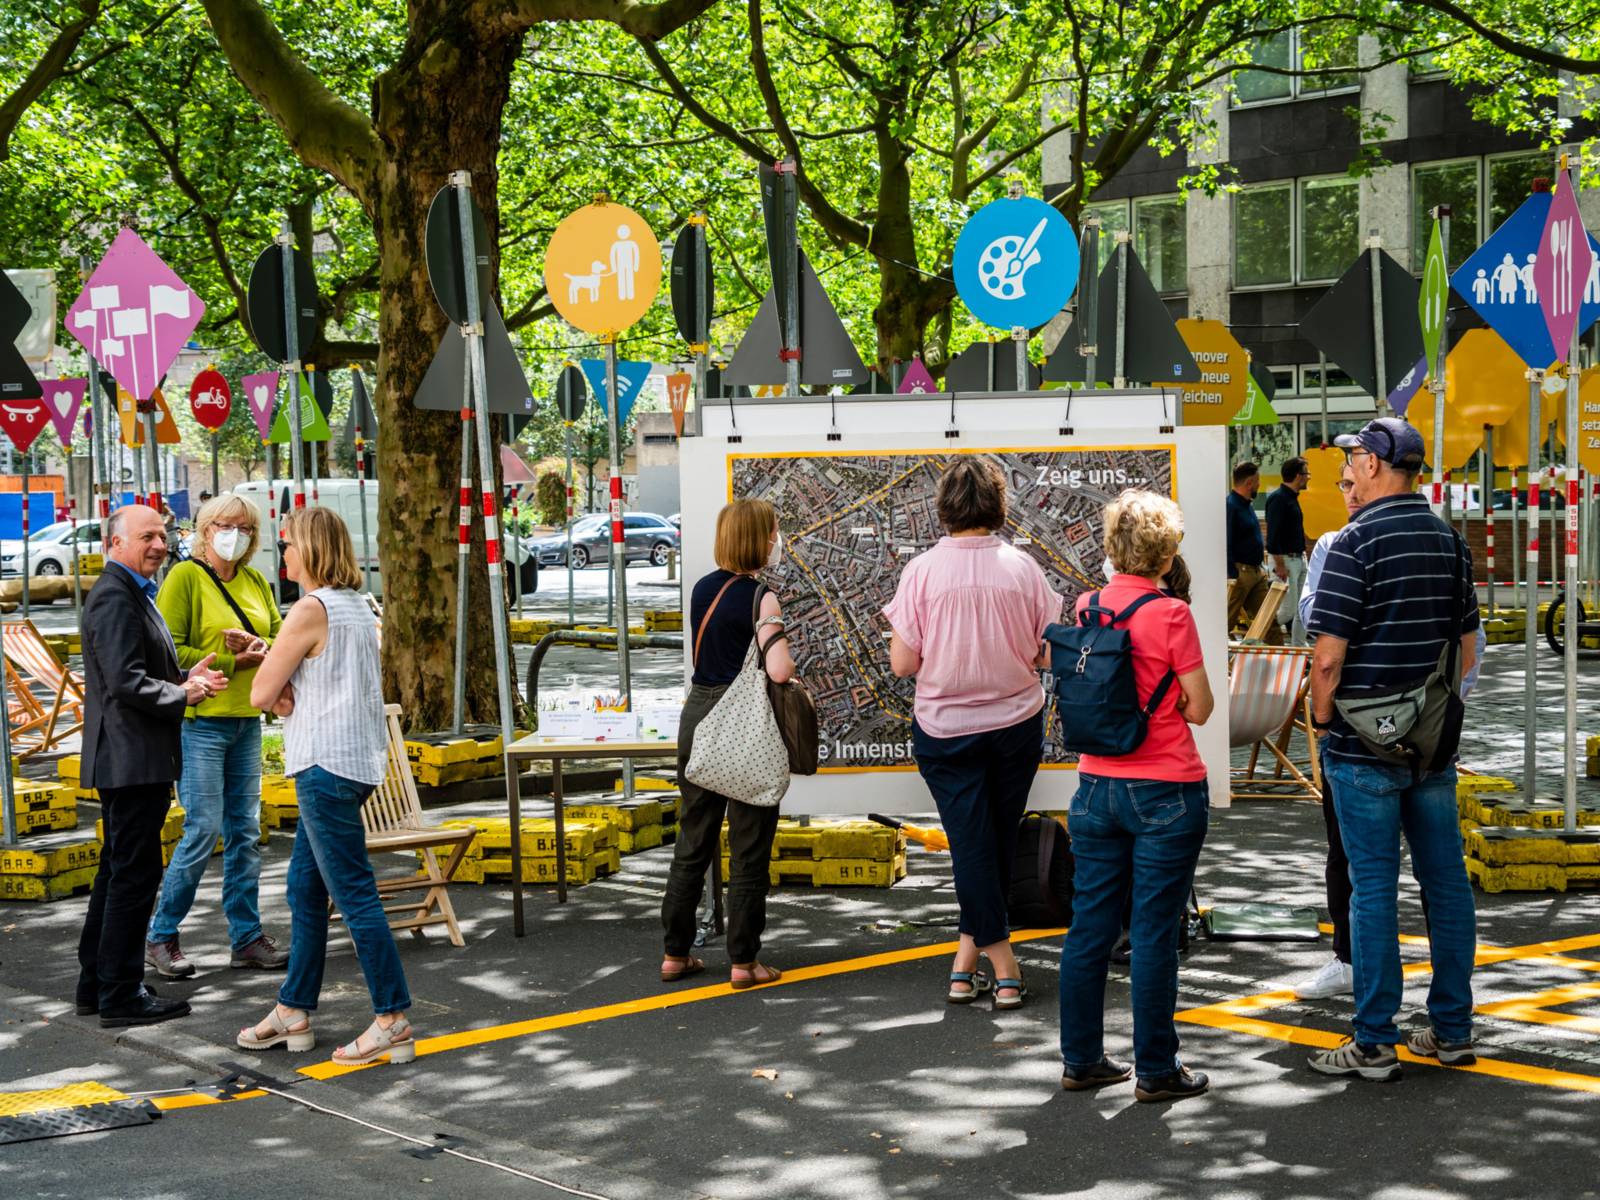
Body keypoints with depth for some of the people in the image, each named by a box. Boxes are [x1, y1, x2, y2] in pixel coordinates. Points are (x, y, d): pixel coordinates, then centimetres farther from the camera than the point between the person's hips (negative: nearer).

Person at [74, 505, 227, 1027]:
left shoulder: (133, 595, 18)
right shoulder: (115, 598, -16)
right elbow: (126, 683, -24)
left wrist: (185, 677, 7)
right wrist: (183, 694, -12)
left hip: (129, 762, 11)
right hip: (132, 761, -11)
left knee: (118, 870, 16)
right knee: (134, 872, -6)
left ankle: (97, 984, 25)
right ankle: (122, 996, 0)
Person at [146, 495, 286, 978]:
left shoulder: (255, 582, 12)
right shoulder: (185, 578, -7)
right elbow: (169, 651, -14)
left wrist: (258, 646, -10)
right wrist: (231, 663, -16)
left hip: (247, 721, 7)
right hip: (200, 721, -7)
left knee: (245, 832, 8)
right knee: (203, 830, -8)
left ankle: (247, 937, 15)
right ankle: (160, 936, 5)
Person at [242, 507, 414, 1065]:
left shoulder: (310, 610, -14)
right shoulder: (358, 608, 14)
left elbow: (262, 694, -12)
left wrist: (284, 698, 7)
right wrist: (291, 694, 0)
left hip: (327, 765, -10)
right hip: (358, 760, 10)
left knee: (354, 894, -6)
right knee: (304, 888, 16)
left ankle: (393, 1022, -4)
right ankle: (293, 1013, 24)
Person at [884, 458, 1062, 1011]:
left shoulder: (922, 570, -12)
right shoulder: (1022, 567, -9)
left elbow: (902, 663, -11)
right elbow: (1050, 656, -4)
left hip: (945, 727, -1)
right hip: (1016, 723, 1)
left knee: (970, 840, 4)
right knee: (1000, 838, 15)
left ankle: (995, 956, 1)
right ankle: (972, 949, 22)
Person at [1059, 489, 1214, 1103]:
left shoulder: (1086, 607, 2)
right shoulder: (1170, 615, -14)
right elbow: (1199, 709, -9)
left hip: (1097, 787, 5)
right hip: (1166, 792, -5)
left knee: (1089, 926, 11)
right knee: (1154, 934, 1)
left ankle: (1081, 1059, 19)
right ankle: (1155, 1070, 8)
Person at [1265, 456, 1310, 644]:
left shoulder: (1292, 497, 14)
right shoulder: (1278, 498, -16)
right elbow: (1273, 535, -20)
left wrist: (1302, 554, 18)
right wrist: (1279, 565, -22)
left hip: (1299, 559, 10)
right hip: (1285, 559, -10)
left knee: (1301, 608, 9)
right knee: (1288, 609, -9)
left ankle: (1299, 646, 14)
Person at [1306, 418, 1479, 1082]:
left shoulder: (1356, 542, -13)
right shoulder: (1450, 540, 8)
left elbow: (1328, 656, -17)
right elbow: (1467, 647, 14)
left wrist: (1322, 722, -4)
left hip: (1365, 746, -6)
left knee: (1373, 886, -2)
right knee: (1446, 879, 10)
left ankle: (1374, 1044, 2)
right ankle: (1452, 1029, 18)